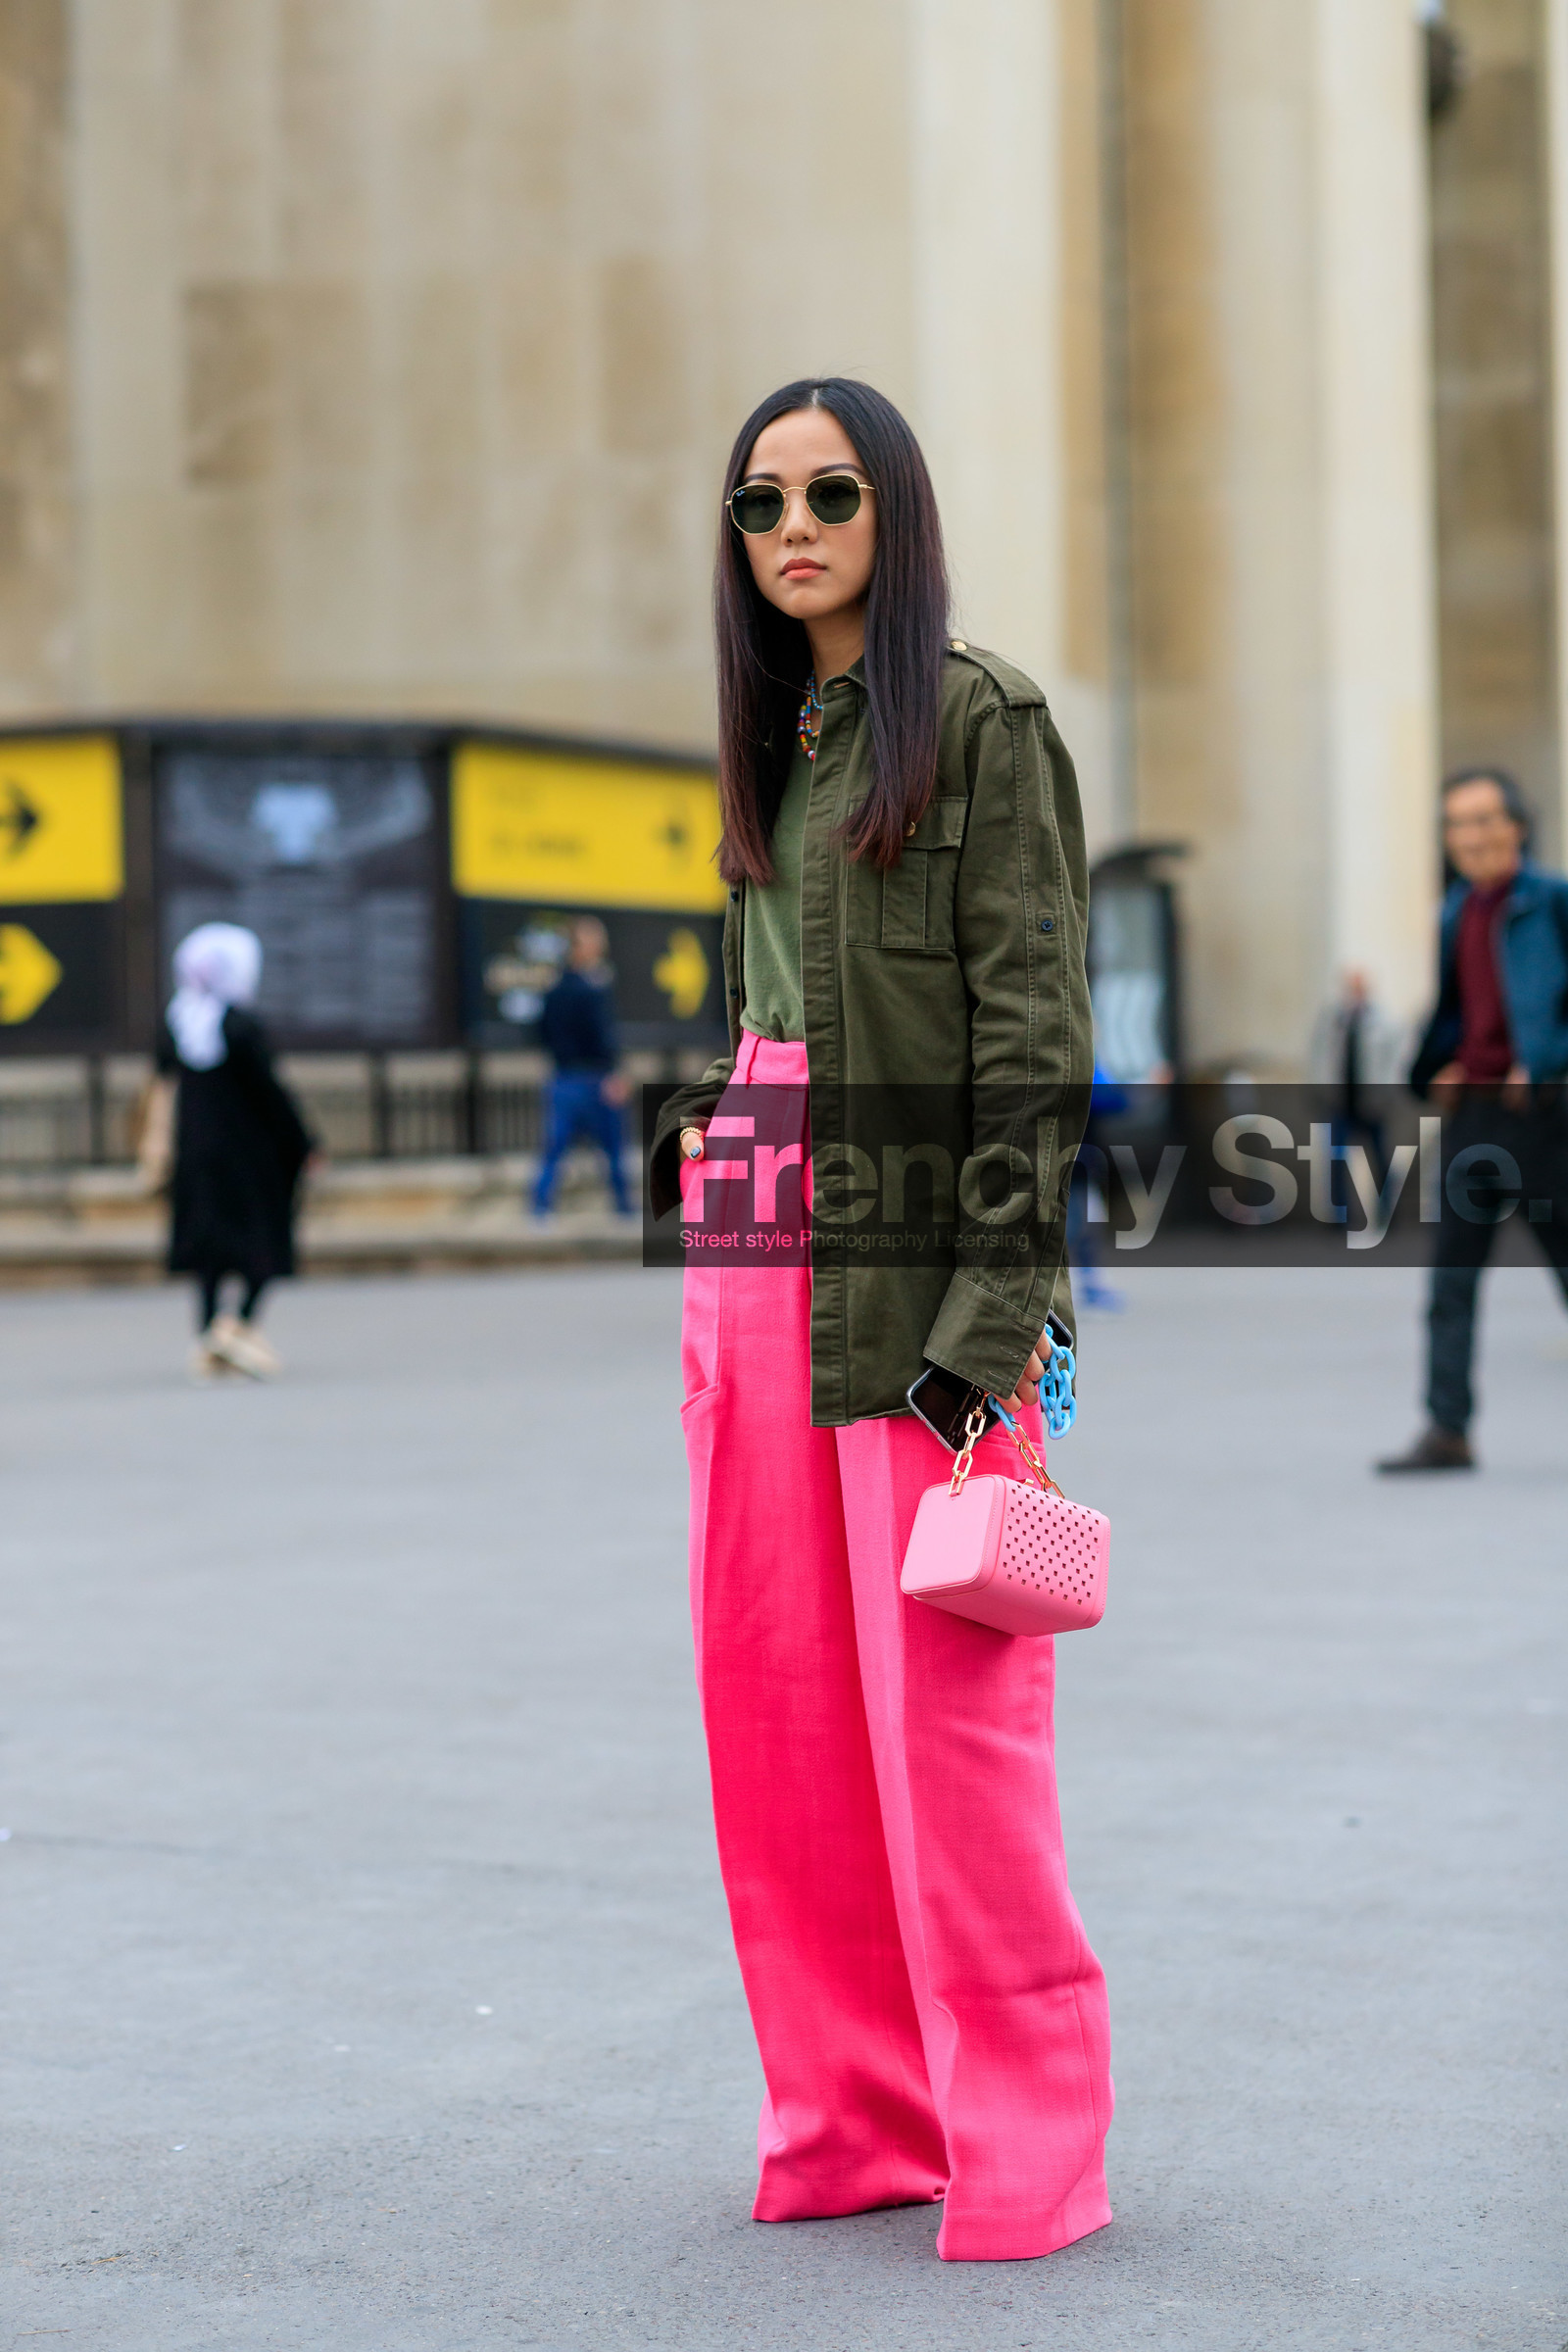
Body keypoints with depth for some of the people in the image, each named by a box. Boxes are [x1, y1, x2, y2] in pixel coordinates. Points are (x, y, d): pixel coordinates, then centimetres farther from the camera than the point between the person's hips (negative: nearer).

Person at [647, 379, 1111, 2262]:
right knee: (778, 1694, 7)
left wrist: (993, 1318, -18)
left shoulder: (981, 720, -5)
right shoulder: (776, 736, 18)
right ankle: (853, 2116, 18)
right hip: (751, 1256, 7)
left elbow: (1036, 1046, -11)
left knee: (944, 1704, -6)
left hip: (911, 1267, -7)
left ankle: (1023, 2140, 5)